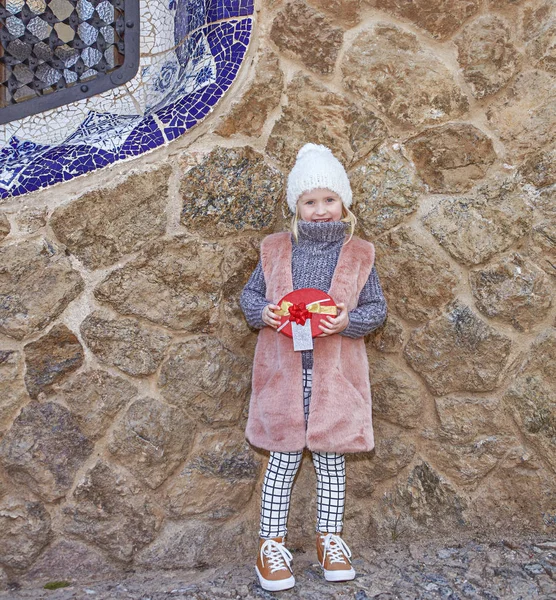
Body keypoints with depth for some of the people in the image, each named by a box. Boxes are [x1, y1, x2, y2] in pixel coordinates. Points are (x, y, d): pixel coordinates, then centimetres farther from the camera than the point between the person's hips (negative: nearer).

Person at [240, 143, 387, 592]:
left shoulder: (358, 255, 1)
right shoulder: (275, 250, 3)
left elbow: (376, 307, 3)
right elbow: (250, 293, 10)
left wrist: (349, 321, -16)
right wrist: (262, 312, -11)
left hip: (335, 373, 0)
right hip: (284, 370, 0)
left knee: (331, 456, 11)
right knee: (284, 456, 6)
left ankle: (330, 538, 28)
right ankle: (271, 543, 19)